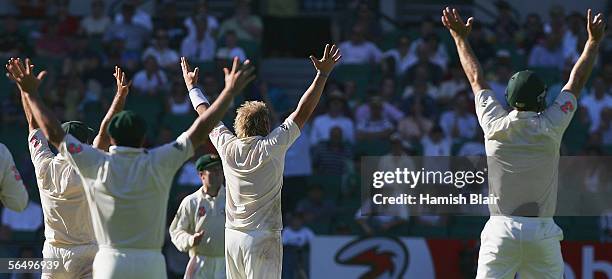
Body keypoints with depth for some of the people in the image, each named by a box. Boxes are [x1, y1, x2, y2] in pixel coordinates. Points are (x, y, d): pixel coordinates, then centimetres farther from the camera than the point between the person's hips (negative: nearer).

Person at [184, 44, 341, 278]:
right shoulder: (272, 147, -8)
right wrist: (322, 74, 0)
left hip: (232, 235, 5)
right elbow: (303, 111, -5)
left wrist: (192, 87, 35)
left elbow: (206, 114, 19)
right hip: (263, 237, -5)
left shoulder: (228, 147, 2)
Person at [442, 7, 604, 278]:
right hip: (542, 232, 0)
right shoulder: (551, 126, -3)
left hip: (500, 230, 1)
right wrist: (593, 40, 24)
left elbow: (476, 80, 14)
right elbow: (576, 82, 11)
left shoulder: (495, 125, 0)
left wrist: (460, 37, 27)